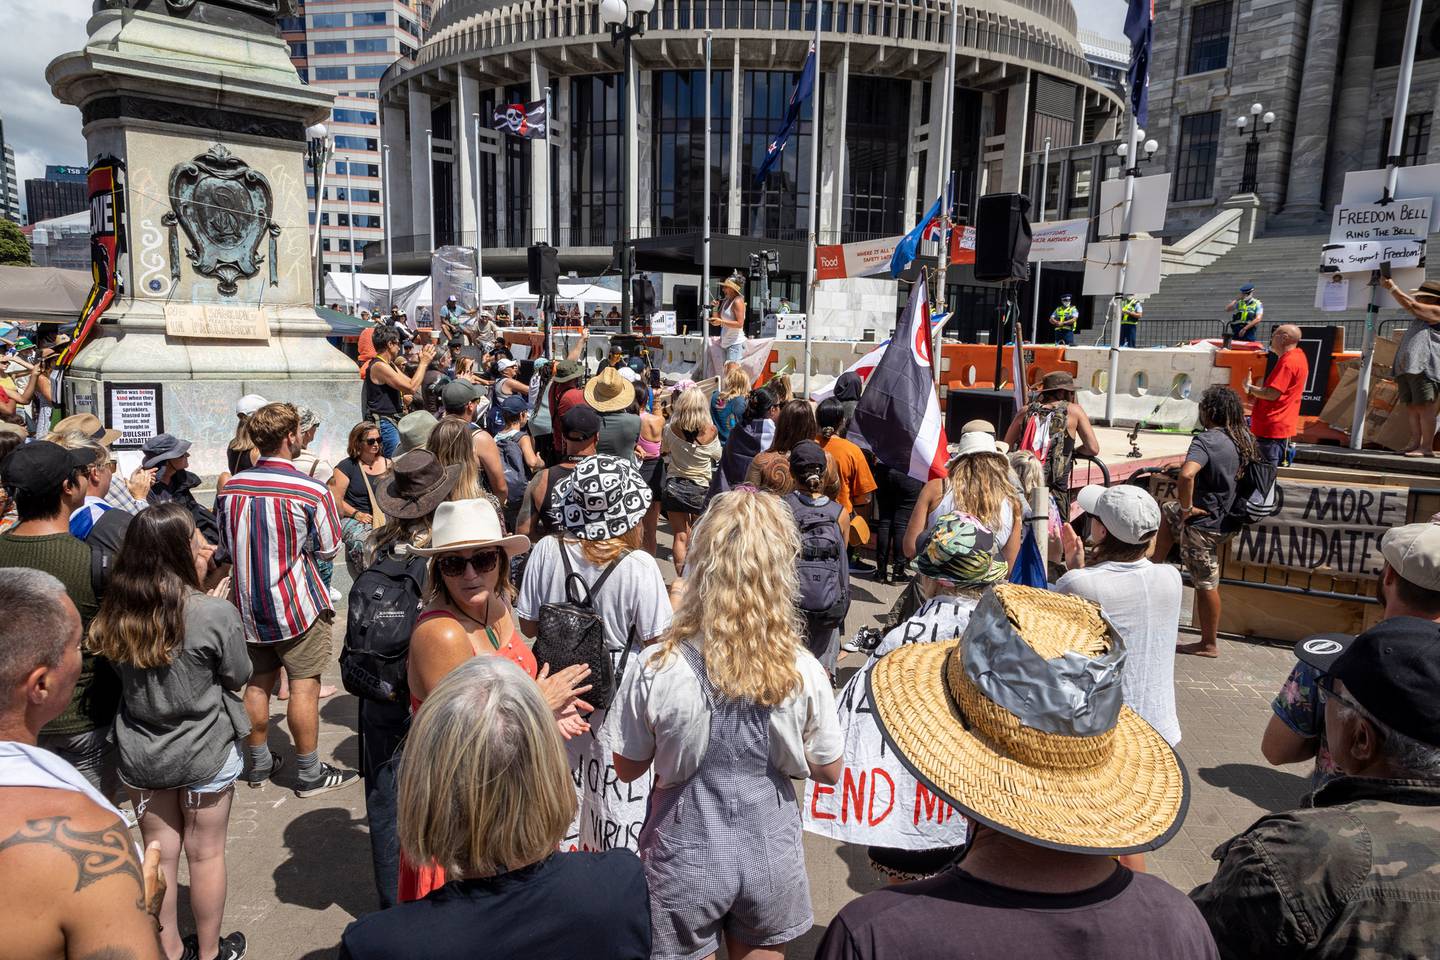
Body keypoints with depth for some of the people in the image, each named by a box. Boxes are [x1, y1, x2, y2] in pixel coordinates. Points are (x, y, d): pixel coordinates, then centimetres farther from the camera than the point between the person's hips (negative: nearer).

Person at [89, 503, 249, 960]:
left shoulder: (115, 612, -10)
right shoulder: (215, 613, -25)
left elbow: (120, 672, 7)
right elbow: (238, 676, -9)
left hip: (140, 753, 4)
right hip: (203, 754, -4)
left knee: (160, 853, 19)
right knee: (205, 853, 14)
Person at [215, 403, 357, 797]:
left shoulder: (229, 487, -3)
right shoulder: (312, 491, -18)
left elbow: (225, 543, 11)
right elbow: (328, 548, -8)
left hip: (248, 601, 6)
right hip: (296, 602, -5)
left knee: (257, 683, 17)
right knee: (304, 686, 3)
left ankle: (258, 762, 31)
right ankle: (309, 774, 12)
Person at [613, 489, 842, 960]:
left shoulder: (655, 670, -23)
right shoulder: (804, 673, -19)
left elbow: (628, 769, -7)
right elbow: (828, 770, -4)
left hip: (687, 855, -1)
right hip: (769, 851, 2)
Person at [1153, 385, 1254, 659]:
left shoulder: (1206, 440, -25)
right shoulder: (1245, 438, 0)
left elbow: (1186, 475, -42)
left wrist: (1187, 507, -25)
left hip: (1204, 523, -8)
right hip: (1227, 517, 8)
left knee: (1206, 584, 5)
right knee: (1166, 512, 29)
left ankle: (1208, 645, 19)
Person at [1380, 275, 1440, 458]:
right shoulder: (1420, 317, 27)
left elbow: (1411, 306, -11)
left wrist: (1391, 287, -6)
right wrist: (1398, 373, 24)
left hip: (1423, 368, -9)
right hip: (1406, 368, 9)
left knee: (1424, 407, -11)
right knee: (1411, 408, 4)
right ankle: (1415, 443, 4)